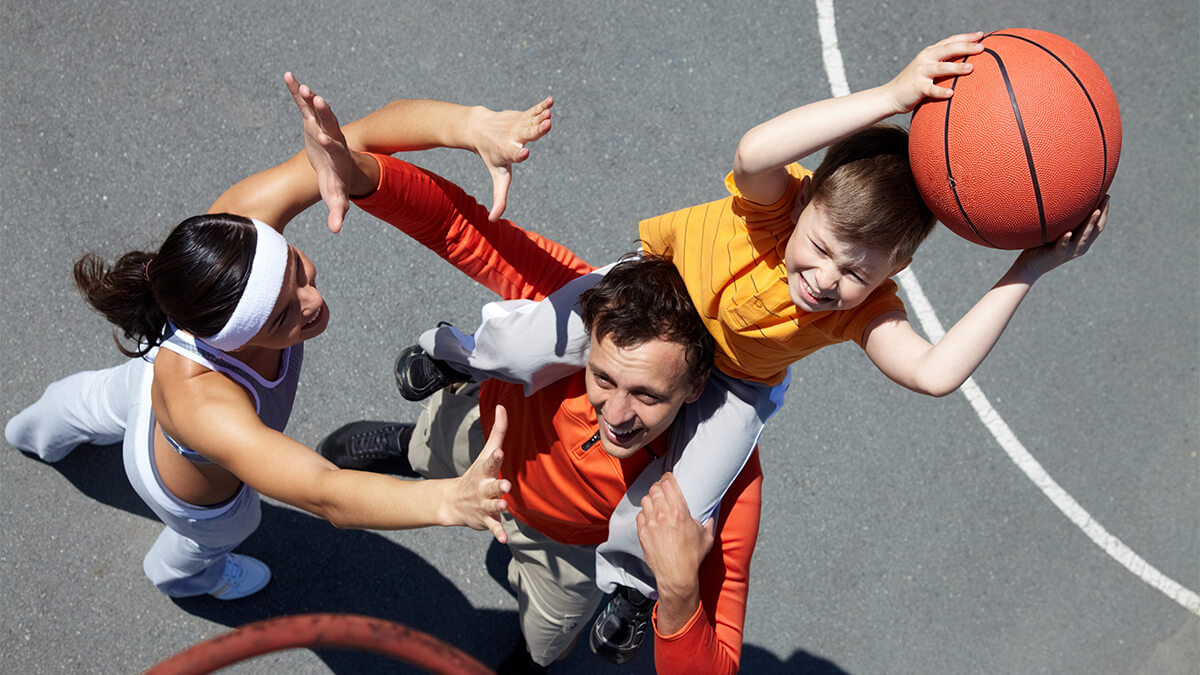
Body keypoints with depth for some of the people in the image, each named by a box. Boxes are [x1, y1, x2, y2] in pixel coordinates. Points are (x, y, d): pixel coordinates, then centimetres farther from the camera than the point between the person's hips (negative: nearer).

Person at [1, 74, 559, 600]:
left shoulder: (240, 219, -44)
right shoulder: (203, 405, -56)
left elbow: (372, 132, -48)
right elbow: (326, 496, -62)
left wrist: (475, 125, -65)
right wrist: (448, 500, -80)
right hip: (194, 496, -4)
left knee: (112, 403, 42)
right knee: (222, 534, 35)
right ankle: (182, 574, 76)